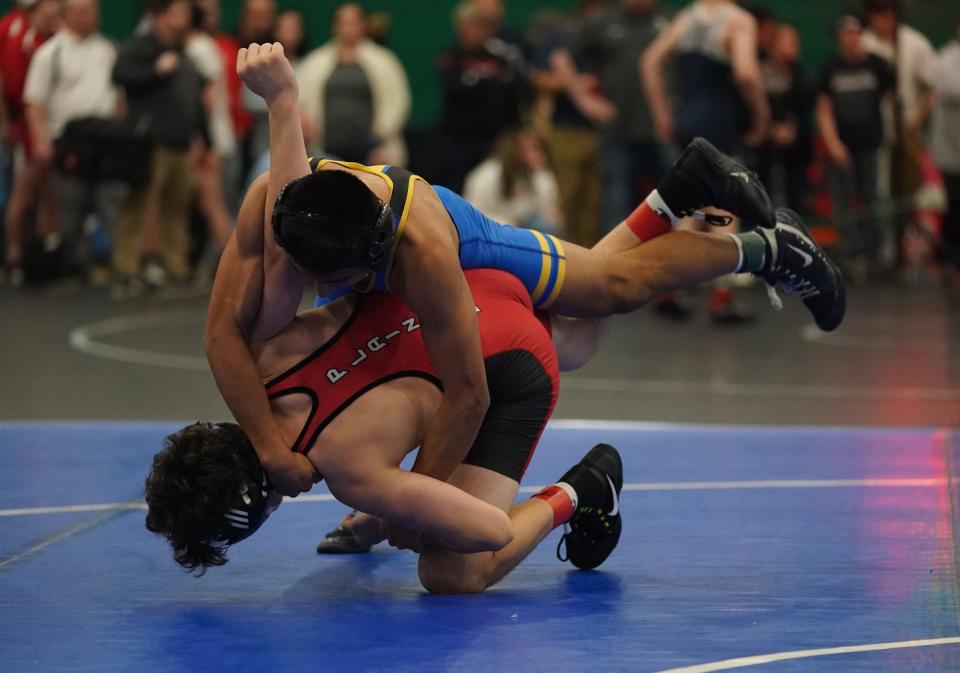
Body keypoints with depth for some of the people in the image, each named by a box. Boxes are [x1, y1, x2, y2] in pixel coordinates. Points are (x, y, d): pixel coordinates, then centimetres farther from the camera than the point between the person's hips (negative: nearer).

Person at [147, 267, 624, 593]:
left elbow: (492, 531, -34)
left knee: (450, 577, -17)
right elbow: (265, 193, -15)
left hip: (514, 369, -7)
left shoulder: (352, 479, -36)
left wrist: (401, 529, -14)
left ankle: (573, 497, 6)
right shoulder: (258, 355, -22)